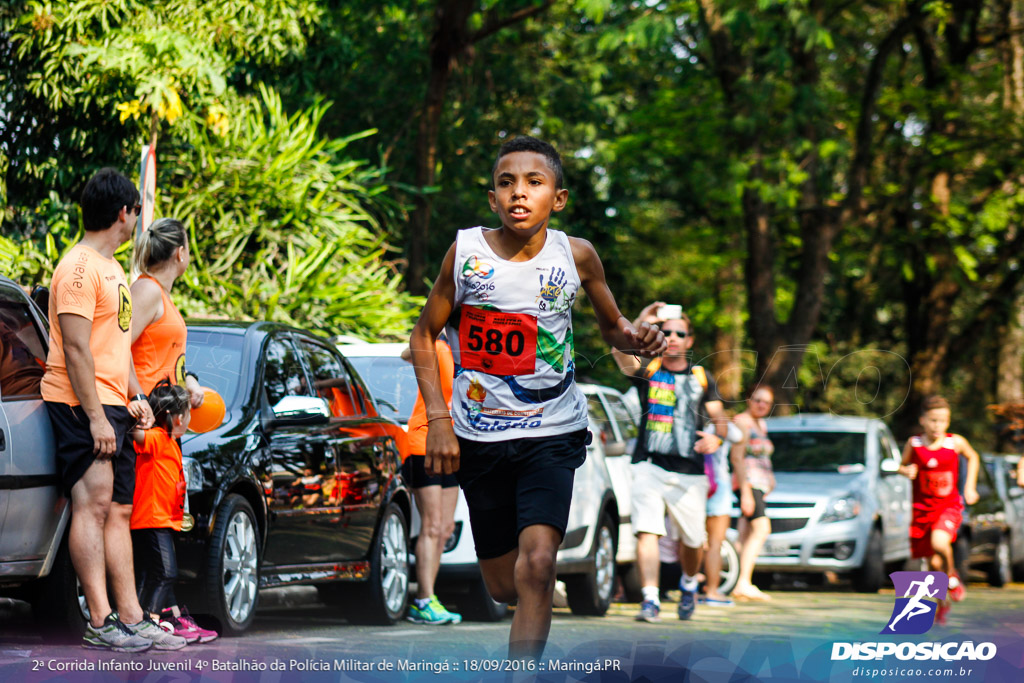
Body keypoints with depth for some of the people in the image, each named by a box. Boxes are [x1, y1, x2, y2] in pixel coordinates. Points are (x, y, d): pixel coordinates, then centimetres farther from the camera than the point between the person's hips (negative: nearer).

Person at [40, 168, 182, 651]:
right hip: (78, 406, -10)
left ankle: (131, 618, 7)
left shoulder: (112, 269, 21)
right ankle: (100, 623, -17)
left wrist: (132, 400, 16)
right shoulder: (79, 268, -12)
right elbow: (77, 350, -17)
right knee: (94, 503, -14)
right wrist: (96, 417, -21)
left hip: (110, 407, 10)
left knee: (116, 511, 7)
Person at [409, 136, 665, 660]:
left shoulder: (576, 256, -6)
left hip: (553, 433, -1)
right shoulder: (466, 252, -8)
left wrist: (634, 339, -13)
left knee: (536, 564, -22)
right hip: (478, 436, 1)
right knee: (504, 587, 10)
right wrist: (438, 417, -7)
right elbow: (424, 336, 3)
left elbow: (610, 325, 10)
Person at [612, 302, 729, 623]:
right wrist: (641, 321, -21)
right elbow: (621, 353, -14)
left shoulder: (702, 379, 13)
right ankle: (650, 600, -22)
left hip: (690, 474, 2)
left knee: (693, 540, 9)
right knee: (647, 531, -18)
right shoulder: (647, 370, 6)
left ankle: (689, 584, 39)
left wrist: (716, 438, -10)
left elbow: (720, 419, 11)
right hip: (650, 467, -2)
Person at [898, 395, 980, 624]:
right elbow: (902, 466, 9)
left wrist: (970, 487, 6)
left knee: (939, 543, -30)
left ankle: (951, 575, 2)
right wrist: (907, 471, -14)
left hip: (949, 506, -1)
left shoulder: (956, 442, -7)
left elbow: (973, 457, 13)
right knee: (934, 563, 5)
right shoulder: (914, 444, -6)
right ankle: (942, 603, 32)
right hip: (923, 508, 1)